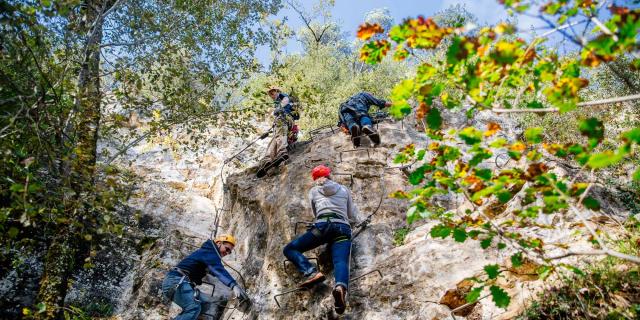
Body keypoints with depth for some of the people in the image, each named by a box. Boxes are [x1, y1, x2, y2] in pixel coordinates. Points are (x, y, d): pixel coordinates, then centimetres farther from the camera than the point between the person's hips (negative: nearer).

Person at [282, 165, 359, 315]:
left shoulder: (313, 191, 23)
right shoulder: (344, 189, 26)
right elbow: (352, 216, 31)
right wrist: (353, 206, 52)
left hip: (323, 225, -1)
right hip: (343, 228, 2)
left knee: (289, 249, 7)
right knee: (341, 262, -19)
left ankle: (312, 272, -20)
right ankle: (341, 287, -56)